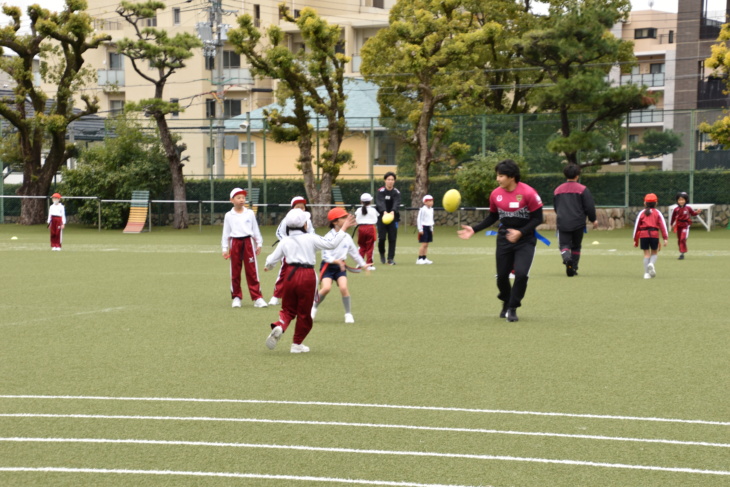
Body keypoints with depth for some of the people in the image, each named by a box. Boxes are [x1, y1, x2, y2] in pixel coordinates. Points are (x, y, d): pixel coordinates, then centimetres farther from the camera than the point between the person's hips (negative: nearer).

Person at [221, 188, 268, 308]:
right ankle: (236, 297, 16)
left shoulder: (250, 213, 7)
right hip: (235, 243, 0)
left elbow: (255, 229, 12)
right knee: (235, 272, 5)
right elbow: (226, 233, 7)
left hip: (248, 242, 0)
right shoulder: (229, 216, 4)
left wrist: (259, 244, 9)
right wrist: (225, 249, 3)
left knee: (252, 271, -2)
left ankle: (257, 298, 0)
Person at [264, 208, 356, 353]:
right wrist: (343, 228, 3)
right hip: (307, 276, -2)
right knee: (304, 312, 11)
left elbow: (272, 260, 8)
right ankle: (297, 344, 16)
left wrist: (269, 267, 32)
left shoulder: (285, 241, 4)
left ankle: (279, 326, -18)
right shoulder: (311, 238, -5)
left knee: (288, 309, 14)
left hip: (291, 274, 2)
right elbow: (332, 243, -7)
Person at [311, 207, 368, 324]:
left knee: (343, 287, -18)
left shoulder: (347, 237, 4)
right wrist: (336, 261, -34)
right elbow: (325, 256, -18)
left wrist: (363, 264, 18)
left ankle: (348, 313, -2)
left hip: (340, 266, 4)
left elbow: (354, 252, 17)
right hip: (328, 266, -3)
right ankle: (314, 306, 6)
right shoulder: (328, 237, -12)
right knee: (326, 288, -21)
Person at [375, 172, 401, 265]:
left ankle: (391, 258, 5)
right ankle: (382, 253, 22)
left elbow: (397, 203, -18)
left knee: (392, 238, -3)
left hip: (393, 217, 1)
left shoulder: (396, 192, -1)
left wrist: (393, 211, -39)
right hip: (381, 216, -1)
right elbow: (380, 203, -22)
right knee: (381, 237, -6)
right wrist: (384, 212, -41)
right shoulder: (380, 192, -5)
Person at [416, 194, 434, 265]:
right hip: (424, 227, -8)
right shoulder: (422, 210, -14)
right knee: (424, 244, -11)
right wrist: (420, 229, -16)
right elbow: (419, 219, -13)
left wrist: (432, 229, 20)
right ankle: (419, 259, -7)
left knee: (426, 244, 9)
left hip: (429, 228, 8)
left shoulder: (431, 210, 13)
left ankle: (424, 259, 12)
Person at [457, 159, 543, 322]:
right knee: (501, 275, 7)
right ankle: (506, 303, 35)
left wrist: (520, 232, -24)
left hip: (525, 239, -4)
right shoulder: (495, 194, -2)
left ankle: (512, 308, 1)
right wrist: (474, 229, 3)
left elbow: (538, 218, -13)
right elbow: (492, 217, 13)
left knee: (521, 273, -19)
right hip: (504, 238, 4)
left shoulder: (528, 193, -18)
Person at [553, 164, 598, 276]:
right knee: (576, 246, 14)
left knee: (564, 245, -2)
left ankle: (567, 258, -34)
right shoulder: (583, 189, -3)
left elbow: (555, 208, 20)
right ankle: (573, 268, 14)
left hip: (562, 223, 1)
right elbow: (590, 207, -5)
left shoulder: (558, 190, 9)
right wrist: (593, 220, 10)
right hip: (578, 223, -1)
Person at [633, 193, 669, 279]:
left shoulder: (641, 213, 14)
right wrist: (665, 238, -2)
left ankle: (646, 273, 2)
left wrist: (635, 240, 17)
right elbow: (663, 225, 1)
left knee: (646, 254, 8)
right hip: (654, 234, -1)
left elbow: (636, 226, 12)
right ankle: (652, 264, -17)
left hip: (643, 235, 1)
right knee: (654, 253, 15)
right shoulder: (657, 213, 10)